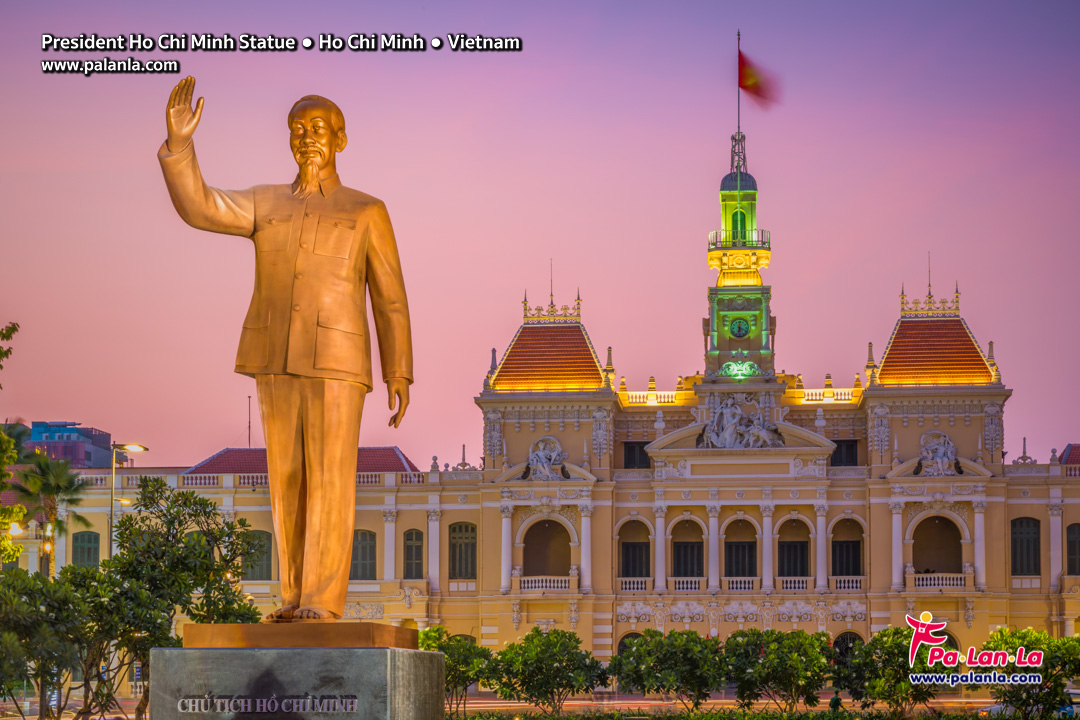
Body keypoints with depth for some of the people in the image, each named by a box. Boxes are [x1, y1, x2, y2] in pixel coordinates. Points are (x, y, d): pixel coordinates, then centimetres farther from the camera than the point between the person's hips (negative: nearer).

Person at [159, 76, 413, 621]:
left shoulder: (367, 212, 4)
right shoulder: (266, 205, 12)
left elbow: (390, 300, 3)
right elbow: (197, 207, -3)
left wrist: (399, 375, -4)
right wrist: (178, 141, -15)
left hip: (337, 357, -4)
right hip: (276, 356, 4)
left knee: (330, 479, -11)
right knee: (288, 479, 4)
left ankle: (323, 601, -12)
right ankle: (298, 598, 9)